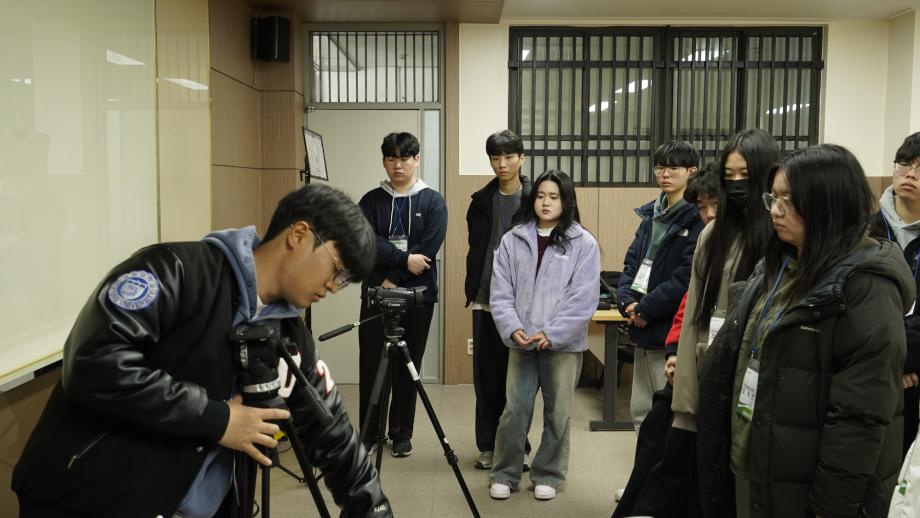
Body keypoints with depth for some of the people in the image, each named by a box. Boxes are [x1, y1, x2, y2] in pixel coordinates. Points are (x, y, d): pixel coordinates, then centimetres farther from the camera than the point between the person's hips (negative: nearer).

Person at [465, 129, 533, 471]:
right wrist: (472, 291, -1)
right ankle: (488, 446, 19)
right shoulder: (481, 201, 8)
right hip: (487, 300, 3)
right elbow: (476, 250, 8)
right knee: (487, 376, 7)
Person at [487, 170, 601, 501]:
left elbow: (584, 299, -9)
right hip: (521, 342, 1)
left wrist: (552, 334, -14)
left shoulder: (583, 243, -4)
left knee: (558, 413, 9)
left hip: (564, 344, -1)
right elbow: (500, 293, 1)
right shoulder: (512, 240, 3)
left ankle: (548, 475, 26)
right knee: (515, 410, 4)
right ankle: (504, 474, 20)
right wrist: (512, 329, -13)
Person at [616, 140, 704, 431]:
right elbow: (632, 262, 12)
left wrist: (646, 309, -14)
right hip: (644, 330, 8)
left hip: (672, 332, -8)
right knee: (640, 410, 16)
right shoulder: (651, 214, 14)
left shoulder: (697, 219, -11)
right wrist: (627, 300, -5)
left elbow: (686, 276, -18)